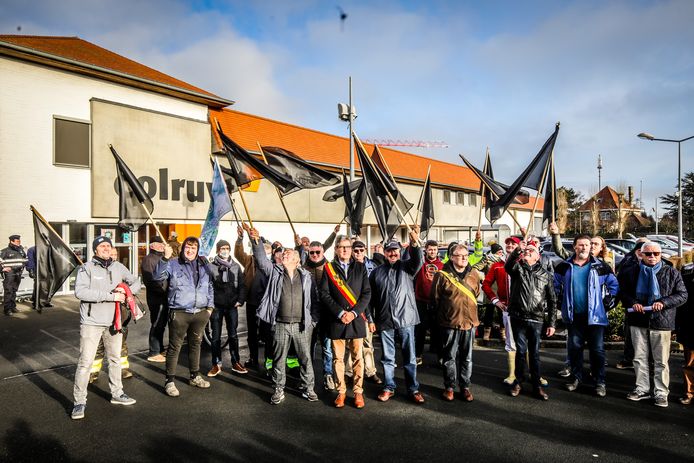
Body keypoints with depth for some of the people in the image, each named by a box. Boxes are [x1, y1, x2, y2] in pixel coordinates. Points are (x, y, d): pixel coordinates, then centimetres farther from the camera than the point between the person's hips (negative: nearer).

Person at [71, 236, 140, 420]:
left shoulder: (119, 267, 6)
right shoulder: (87, 268, -9)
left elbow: (136, 282, 17)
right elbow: (80, 292, -23)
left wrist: (126, 290, -6)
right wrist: (111, 296, -25)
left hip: (113, 321, 6)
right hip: (91, 322, -6)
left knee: (115, 359, 17)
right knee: (85, 362, -4)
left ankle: (117, 394, 32)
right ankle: (80, 402, 9)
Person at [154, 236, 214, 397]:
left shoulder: (203, 265, 12)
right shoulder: (173, 264, -3)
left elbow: (210, 287, 18)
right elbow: (157, 276, -18)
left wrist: (210, 306, 11)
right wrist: (165, 258, -29)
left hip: (200, 313, 5)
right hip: (179, 313, -5)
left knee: (195, 344, 16)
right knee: (175, 347, 2)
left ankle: (195, 376, 31)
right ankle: (169, 381, 13)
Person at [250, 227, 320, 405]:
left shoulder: (306, 276, 6)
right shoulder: (274, 271, 4)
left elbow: (314, 300, 7)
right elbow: (261, 259, -13)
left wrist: (313, 320, 2)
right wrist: (256, 241, -27)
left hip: (302, 325, 1)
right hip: (280, 325, 0)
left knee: (305, 358, 9)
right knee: (279, 359, 9)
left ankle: (308, 388, 24)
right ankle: (279, 390, 24)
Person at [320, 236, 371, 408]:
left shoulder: (360, 267, 7)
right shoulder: (329, 268, 4)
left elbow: (367, 293, 1)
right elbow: (324, 294, -3)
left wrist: (354, 312, -10)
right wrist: (340, 313, -12)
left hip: (357, 319, 1)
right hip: (336, 320, 0)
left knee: (358, 358, 5)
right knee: (338, 358, 6)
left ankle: (358, 392, 16)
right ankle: (341, 391, 19)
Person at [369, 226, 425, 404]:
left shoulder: (406, 267, 3)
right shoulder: (377, 273, 8)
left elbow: (417, 260, -21)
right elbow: (371, 298, 11)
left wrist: (414, 243, -40)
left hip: (405, 318, -1)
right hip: (384, 320, 2)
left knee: (409, 357, 7)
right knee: (388, 357, 12)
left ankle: (413, 388, 20)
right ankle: (389, 387, 26)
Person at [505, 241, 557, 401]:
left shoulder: (546, 275, 8)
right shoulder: (518, 268, 5)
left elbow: (552, 301, 9)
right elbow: (508, 266, -22)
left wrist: (551, 323, 5)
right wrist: (517, 250, -37)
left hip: (536, 320, 1)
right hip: (518, 318, -1)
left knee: (535, 353, 8)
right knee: (521, 351, 7)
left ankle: (537, 385, 18)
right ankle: (518, 381, 23)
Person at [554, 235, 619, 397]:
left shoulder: (600, 267, 0)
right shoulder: (565, 267, 3)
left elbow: (614, 285, 6)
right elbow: (555, 285, 13)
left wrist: (607, 303, 1)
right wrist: (562, 304, 8)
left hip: (595, 315, -2)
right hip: (573, 315, 2)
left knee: (597, 349, 2)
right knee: (574, 347, 9)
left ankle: (600, 382, 14)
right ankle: (576, 378, 23)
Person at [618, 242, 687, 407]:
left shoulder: (672, 273, 2)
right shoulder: (631, 272, 7)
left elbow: (682, 295, 1)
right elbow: (622, 292, 12)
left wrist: (664, 302, -15)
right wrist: (632, 303, -8)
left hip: (661, 322, -2)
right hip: (638, 321, 2)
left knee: (661, 361, 4)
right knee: (640, 358, 10)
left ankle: (661, 393, 16)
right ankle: (642, 389, 22)